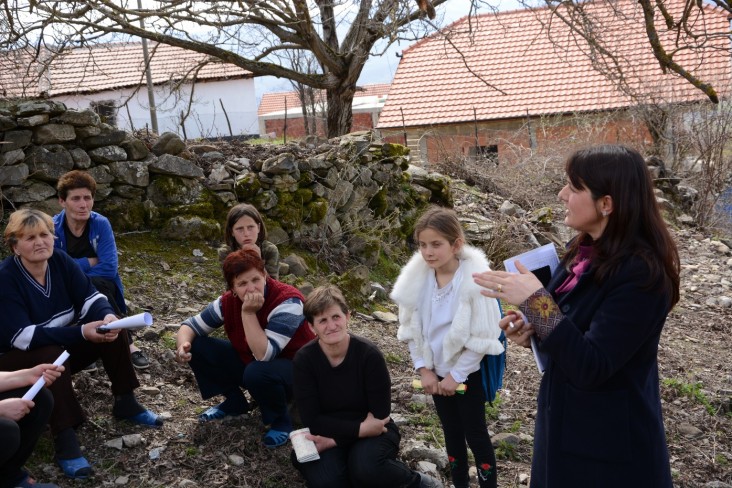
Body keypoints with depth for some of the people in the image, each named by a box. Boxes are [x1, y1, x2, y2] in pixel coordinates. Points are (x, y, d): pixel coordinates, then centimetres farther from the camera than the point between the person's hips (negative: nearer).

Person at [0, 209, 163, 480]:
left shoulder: (61, 261, -8)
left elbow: (90, 298, -11)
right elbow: (22, 337, -33)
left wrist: (108, 315, -36)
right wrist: (80, 332, -41)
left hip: (61, 346, 6)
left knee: (113, 330, -11)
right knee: (53, 354, -37)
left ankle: (125, 404, 0)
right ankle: (64, 440, -35)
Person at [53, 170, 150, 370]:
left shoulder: (101, 224, -13)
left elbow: (108, 268, -20)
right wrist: (89, 262, -17)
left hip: (101, 288, 0)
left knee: (95, 284, -35)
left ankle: (126, 343, -28)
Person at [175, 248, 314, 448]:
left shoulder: (287, 301, -30)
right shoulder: (228, 301, -12)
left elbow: (263, 356, -36)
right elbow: (190, 326, -4)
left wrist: (248, 313, -37)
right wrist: (183, 344, -26)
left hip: (296, 369, -6)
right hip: (249, 362, 6)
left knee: (257, 372, -39)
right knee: (197, 346, -7)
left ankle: (282, 420, -8)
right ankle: (235, 402, 12)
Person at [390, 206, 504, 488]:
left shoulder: (474, 279, -23)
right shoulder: (417, 278, -8)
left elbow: (482, 337, -19)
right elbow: (412, 328, 3)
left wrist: (457, 374, -15)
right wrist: (424, 368, -4)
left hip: (468, 372, -5)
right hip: (437, 371, 5)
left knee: (475, 434, 7)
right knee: (451, 433, 19)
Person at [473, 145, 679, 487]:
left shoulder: (641, 273, -24)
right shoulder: (582, 251, 1)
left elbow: (590, 368, -27)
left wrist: (536, 301, -29)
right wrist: (531, 332, -5)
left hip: (609, 447, -8)